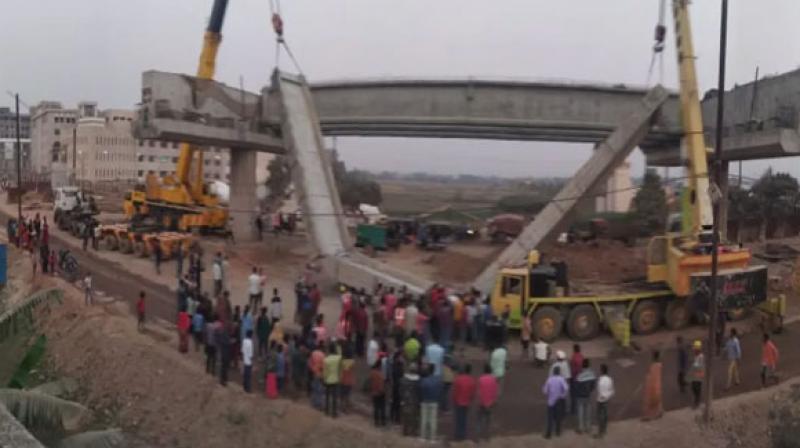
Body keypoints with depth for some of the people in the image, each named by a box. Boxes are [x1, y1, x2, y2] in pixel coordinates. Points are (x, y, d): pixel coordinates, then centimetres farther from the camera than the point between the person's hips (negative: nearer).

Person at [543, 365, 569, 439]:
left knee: (550, 417, 5)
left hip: (551, 400, 1)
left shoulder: (549, 379, -7)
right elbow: (566, 388, -27)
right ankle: (558, 432, 24)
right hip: (559, 400, -1)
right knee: (558, 416, 15)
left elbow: (545, 390, -4)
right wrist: (564, 395, -12)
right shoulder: (561, 379, -13)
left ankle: (548, 433, 1)